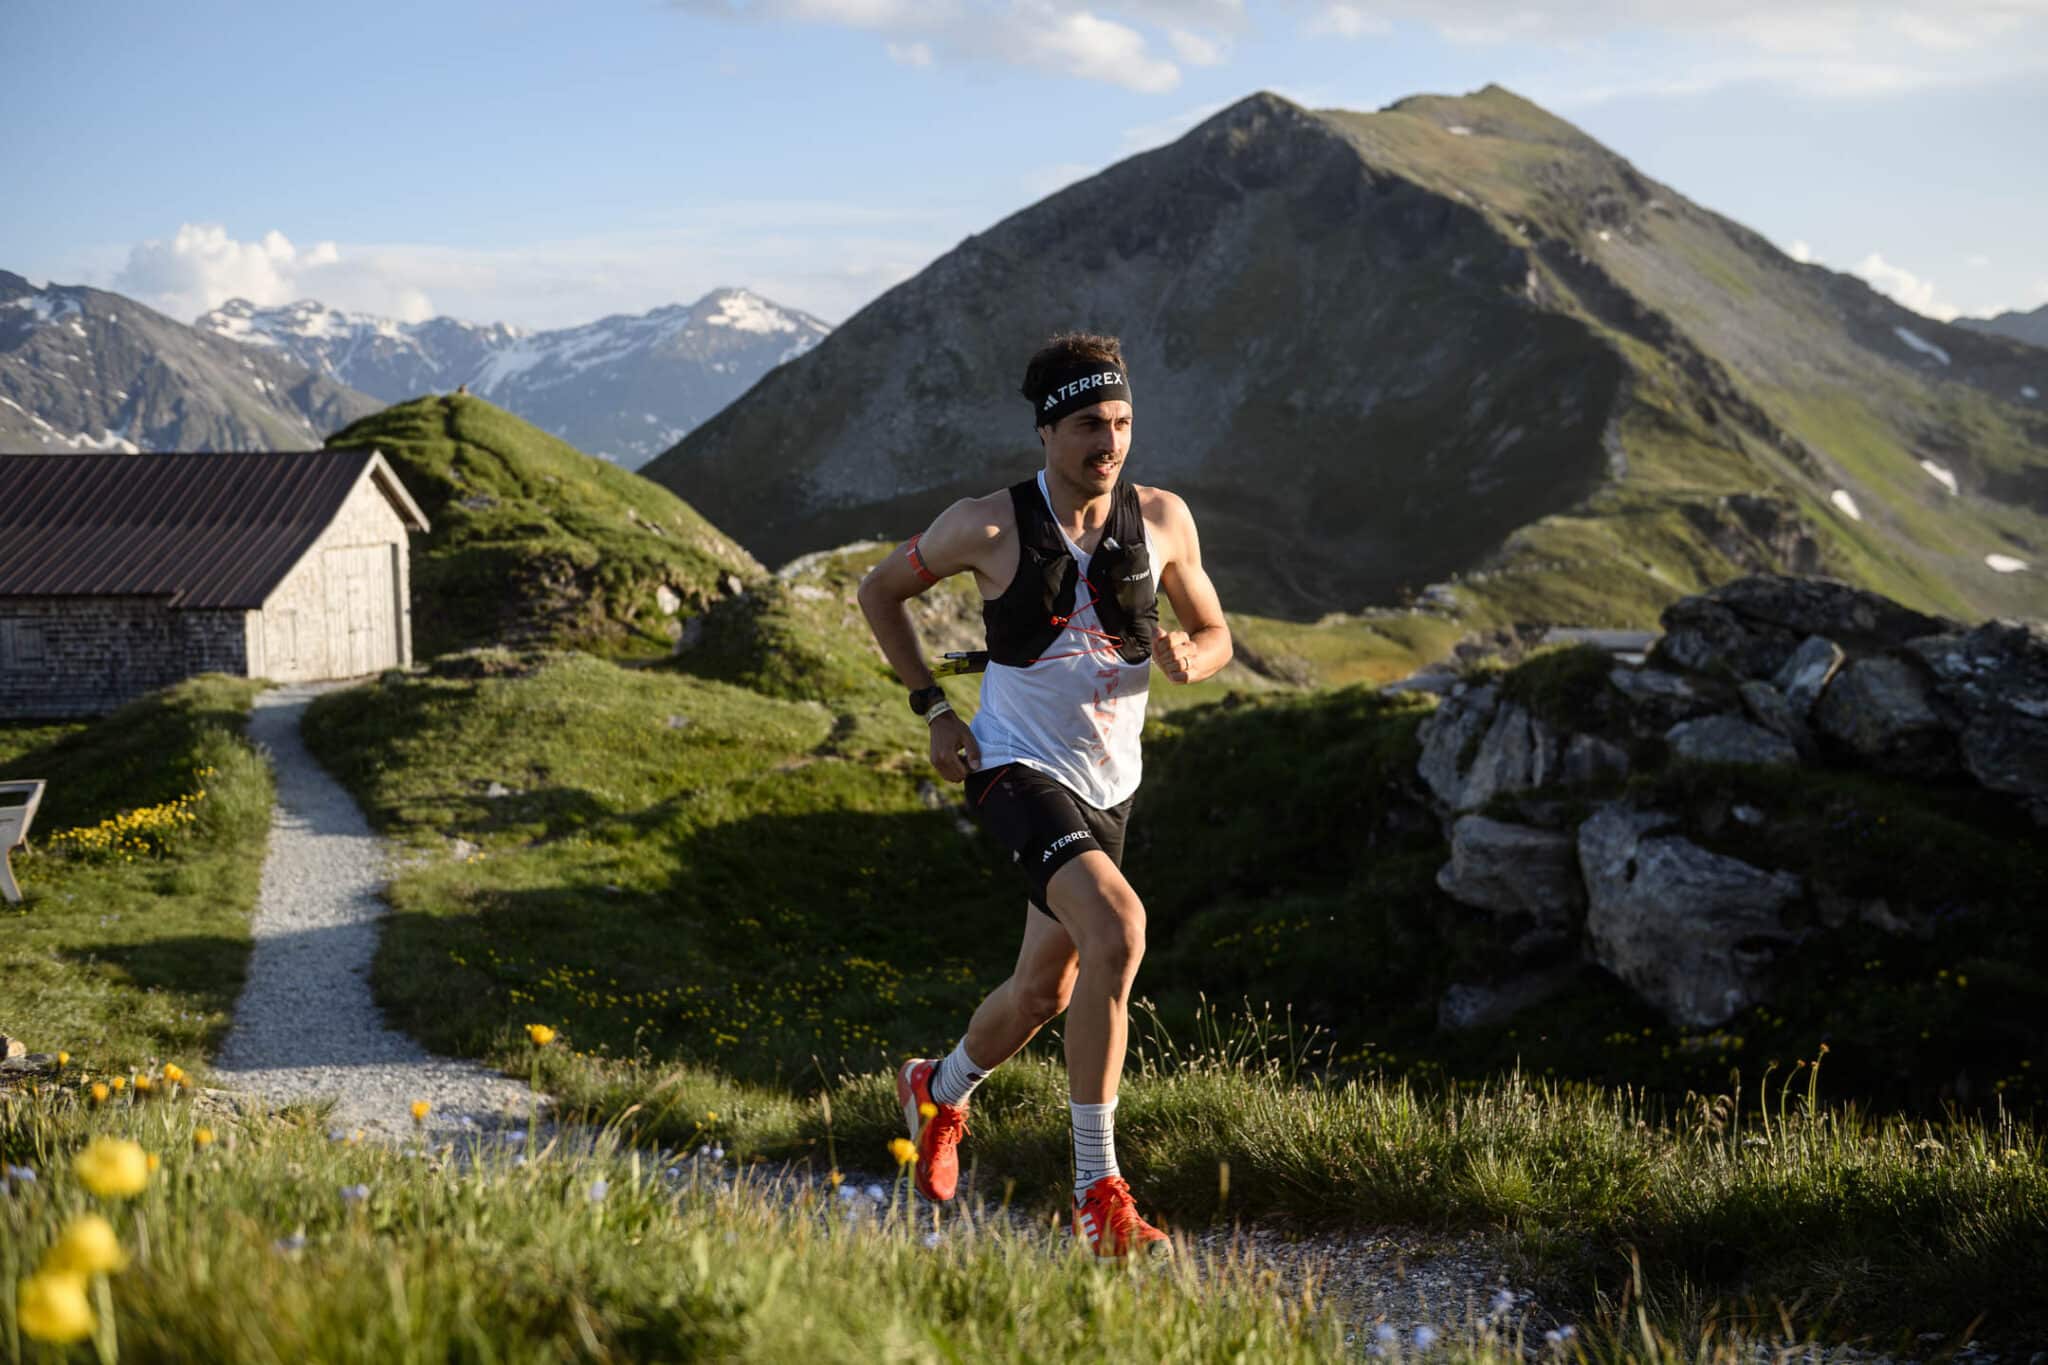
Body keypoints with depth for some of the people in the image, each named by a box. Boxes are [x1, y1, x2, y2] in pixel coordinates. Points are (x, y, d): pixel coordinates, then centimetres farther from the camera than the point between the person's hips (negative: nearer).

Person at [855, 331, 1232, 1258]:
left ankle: (939, 1091, 52)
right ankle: (1098, 1196, -25)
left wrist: (1186, 659, -16)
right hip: (1018, 770, -5)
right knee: (1117, 929, -30)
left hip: (1109, 782, 6)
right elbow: (879, 590, 3)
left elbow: (1216, 636, 9)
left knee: (1047, 991, 18)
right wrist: (933, 708, -4)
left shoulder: (1162, 519, -4)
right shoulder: (988, 526, -13)